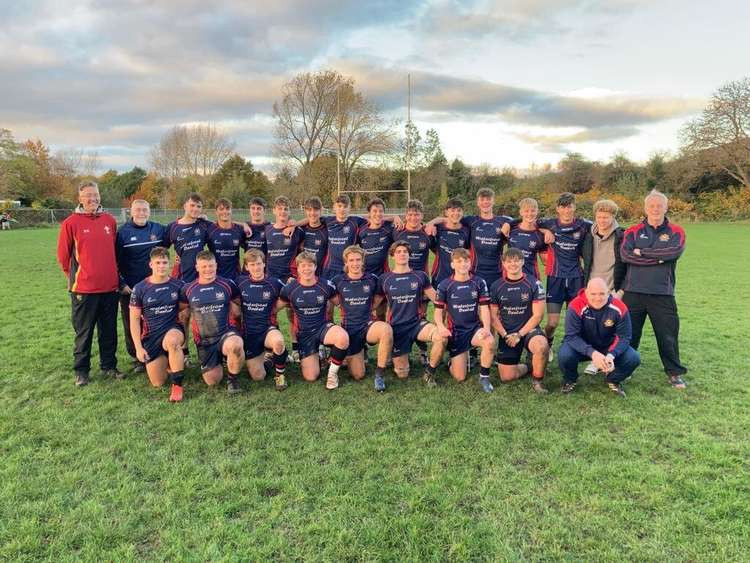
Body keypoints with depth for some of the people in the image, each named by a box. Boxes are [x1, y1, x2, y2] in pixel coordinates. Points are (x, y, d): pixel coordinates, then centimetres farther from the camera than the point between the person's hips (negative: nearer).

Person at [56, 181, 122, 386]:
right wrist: (75, 277, 7)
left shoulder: (110, 220, 5)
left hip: (110, 286, 4)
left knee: (109, 330, 12)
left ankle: (109, 366, 26)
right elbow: (63, 256, 0)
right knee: (84, 332, 7)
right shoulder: (71, 223, -6)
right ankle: (81, 370, 20)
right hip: (84, 289, -3)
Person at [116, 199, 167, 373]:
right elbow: (114, 260, -4)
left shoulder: (158, 229, 2)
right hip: (130, 288, -2)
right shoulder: (123, 232, -5)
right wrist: (121, 284, -9)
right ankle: (136, 359, 18)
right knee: (132, 325, 5)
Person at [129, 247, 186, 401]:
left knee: (172, 341, -41)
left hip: (173, 330, -2)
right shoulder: (139, 289, -2)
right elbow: (134, 320, 0)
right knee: (157, 383, 1)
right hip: (151, 336, 2)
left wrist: (183, 335, -2)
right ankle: (168, 362, 36)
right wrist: (138, 347, -5)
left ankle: (177, 385, -26)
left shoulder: (178, 285, -2)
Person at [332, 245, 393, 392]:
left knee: (386, 329, -37)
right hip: (348, 328, 0)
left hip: (368, 325, 0)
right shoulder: (338, 281, -1)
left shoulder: (372, 280, 0)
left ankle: (379, 374, -22)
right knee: (358, 375, -2)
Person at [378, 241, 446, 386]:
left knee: (442, 337, -32)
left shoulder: (420, 276, 4)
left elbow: (437, 299, 8)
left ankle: (429, 373, -7)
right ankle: (399, 359, 35)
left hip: (418, 323, 1)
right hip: (396, 327, 0)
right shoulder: (384, 279, 3)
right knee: (402, 375, -2)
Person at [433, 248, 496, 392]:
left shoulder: (479, 283, -1)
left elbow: (484, 308, -3)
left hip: (475, 327, 1)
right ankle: (459, 361, 34)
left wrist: (487, 328, -20)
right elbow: (438, 311, -1)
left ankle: (484, 376, -9)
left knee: (490, 342, -35)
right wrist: (440, 326, -22)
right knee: (460, 377, -4)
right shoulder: (444, 285, -4)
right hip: (455, 331, -1)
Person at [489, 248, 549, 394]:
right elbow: (493, 316, 4)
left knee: (541, 346, -37)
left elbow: (538, 315, -8)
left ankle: (537, 380, -9)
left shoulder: (533, 284, -6)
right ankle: (529, 367, 28)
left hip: (528, 329, -2)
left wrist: (519, 335, -13)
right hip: (507, 334, 2)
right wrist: (505, 335, -9)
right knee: (506, 377, -6)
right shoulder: (496, 286, 1)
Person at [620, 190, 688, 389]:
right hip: (634, 291, 1)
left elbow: (674, 251, -15)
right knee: (629, 333, 10)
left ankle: (675, 372, 22)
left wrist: (643, 252, -11)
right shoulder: (633, 231, 6)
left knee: (668, 334, 6)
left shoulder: (675, 231, 6)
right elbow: (625, 254, -11)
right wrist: (657, 259, -12)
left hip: (663, 293, 0)